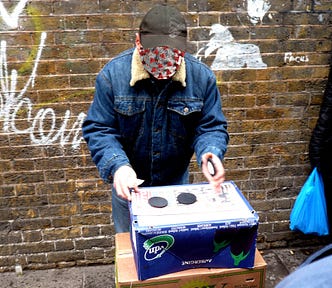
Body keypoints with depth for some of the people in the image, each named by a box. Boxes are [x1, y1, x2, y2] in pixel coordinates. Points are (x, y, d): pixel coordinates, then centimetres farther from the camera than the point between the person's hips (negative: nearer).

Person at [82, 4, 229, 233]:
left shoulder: (202, 77, -16)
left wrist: (210, 152, -32)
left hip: (177, 183, 1)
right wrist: (117, 165, -35)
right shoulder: (113, 74, -20)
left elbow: (212, 127, -9)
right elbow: (98, 130, -17)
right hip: (129, 184, 0)